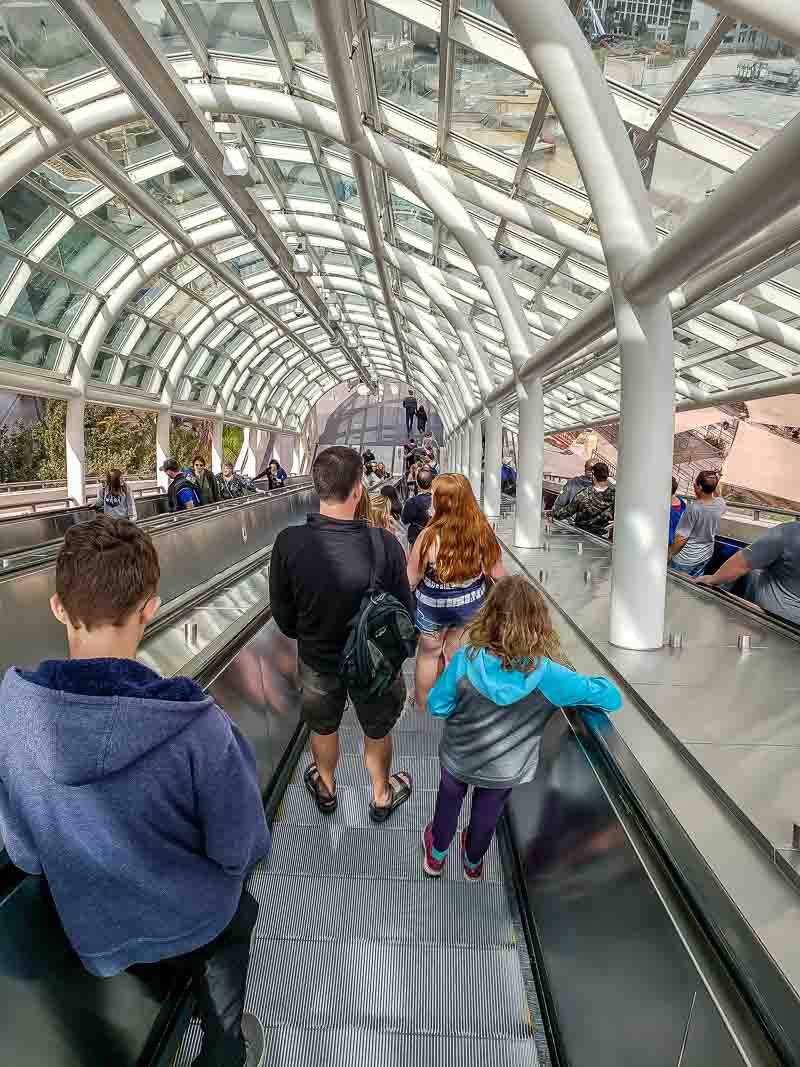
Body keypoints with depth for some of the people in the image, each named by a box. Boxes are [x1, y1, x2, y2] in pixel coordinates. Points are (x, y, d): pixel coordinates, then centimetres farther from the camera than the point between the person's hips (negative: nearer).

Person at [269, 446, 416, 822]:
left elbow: (282, 613, -11)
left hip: (316, 657, 2)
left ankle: (325, 787, 57)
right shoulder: (384, 545, -31)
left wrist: (306, 635, 9)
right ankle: (382, 795, 52)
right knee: (377, 730, 27)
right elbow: (405, 612, -17)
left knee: (323, 726, 31)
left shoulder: (288, 542, -26)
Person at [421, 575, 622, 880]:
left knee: (449, 800, 32)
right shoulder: (549, 676, -33)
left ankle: (436, 855, 59)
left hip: (458, 758, 0)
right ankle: (473, 861, 61)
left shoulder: (465, 660, -33)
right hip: (506, 772, 1)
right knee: (487, 813, 32)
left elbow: (437, 706, -19)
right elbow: (612, 699, -24)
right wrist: (592, 684, -3)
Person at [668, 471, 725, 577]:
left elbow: (682, 537, -24)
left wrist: (670, 553, -10)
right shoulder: (720, 504, -12)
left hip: (686, 560, -6)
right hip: (706, 555, 6)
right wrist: (714, 488, 10)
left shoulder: (693, 508, -31)